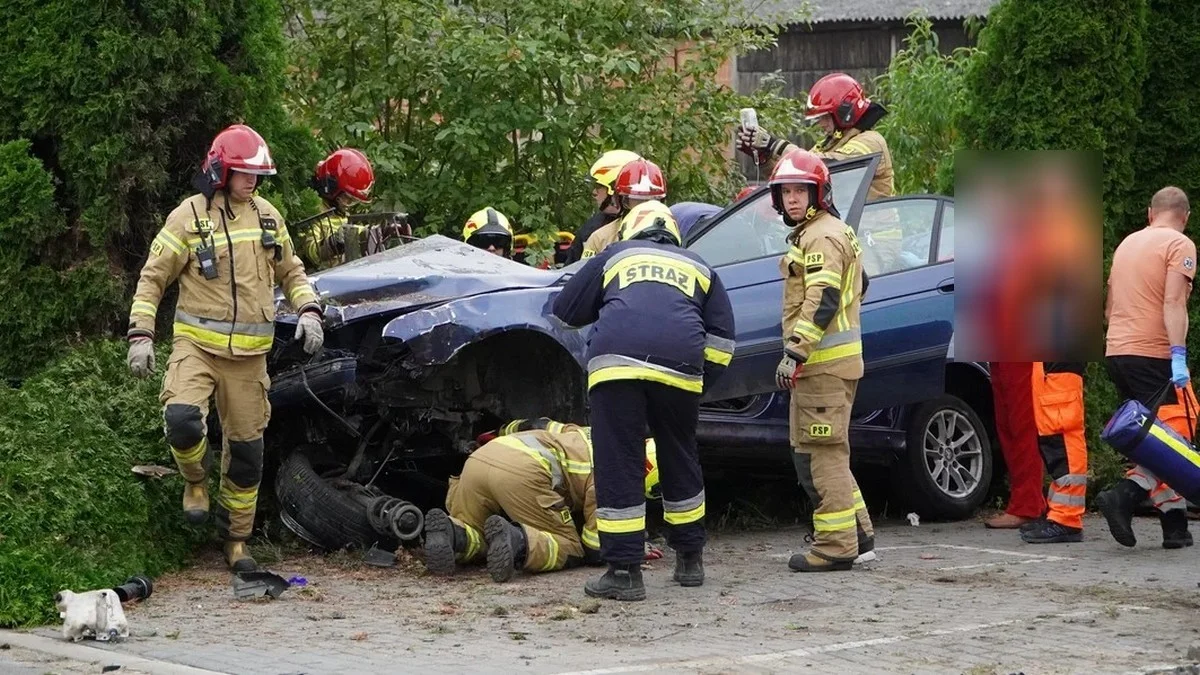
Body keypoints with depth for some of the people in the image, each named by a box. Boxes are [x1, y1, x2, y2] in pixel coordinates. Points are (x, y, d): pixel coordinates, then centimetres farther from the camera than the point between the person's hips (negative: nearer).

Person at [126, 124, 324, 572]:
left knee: (246, 447, 6)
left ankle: (237, 539, 20)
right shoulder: (189, 216, -3)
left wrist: (308, 310, 3)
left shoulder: (267, 215, 10)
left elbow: (290, 271, 21)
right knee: (182, 418, -28)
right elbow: (153, 278, 0)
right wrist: (140, 334, -8)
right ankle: (195, 482, 4)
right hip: (197, 344, -4)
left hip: (249, 351, 4)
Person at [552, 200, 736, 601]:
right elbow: (721, 339, 19)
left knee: (618, 466, 0)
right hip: (679, 365, 2)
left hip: (615, 361, -2)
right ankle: (690, 559, 30)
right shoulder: (698, 268, 30)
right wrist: (699, 384, 25)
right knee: (679, 462, 19)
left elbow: (565, 310, 29)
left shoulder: (614, 257, 27)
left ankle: (624, 571, -4)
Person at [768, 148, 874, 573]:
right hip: (831, 359, 11)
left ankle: (836, 544, -10)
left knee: (821, 454, -10)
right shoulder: (827, 232, 21)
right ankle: (858, 533, 19)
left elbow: (822, 300, -22)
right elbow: (859, 284, 31)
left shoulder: (821, 237, -12)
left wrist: (794, 351, -25)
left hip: (824, 362, -11)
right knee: (820, 452, 16)